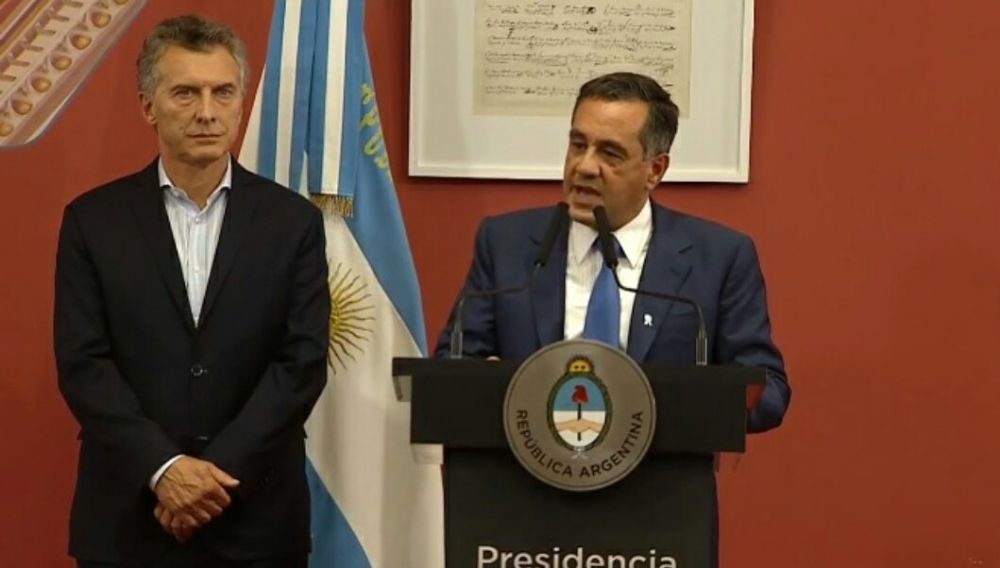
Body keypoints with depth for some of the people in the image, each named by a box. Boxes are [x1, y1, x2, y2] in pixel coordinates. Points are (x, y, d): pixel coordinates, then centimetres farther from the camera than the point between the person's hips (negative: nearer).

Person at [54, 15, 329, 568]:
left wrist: (218, 473, -14)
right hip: (127, 517, 0)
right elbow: (83, 365, -4)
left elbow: (303, 362, -5)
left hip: (256, 517, 0)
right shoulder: (93, 221, 2)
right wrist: (163, 469, -16)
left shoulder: (293, 221, 2)